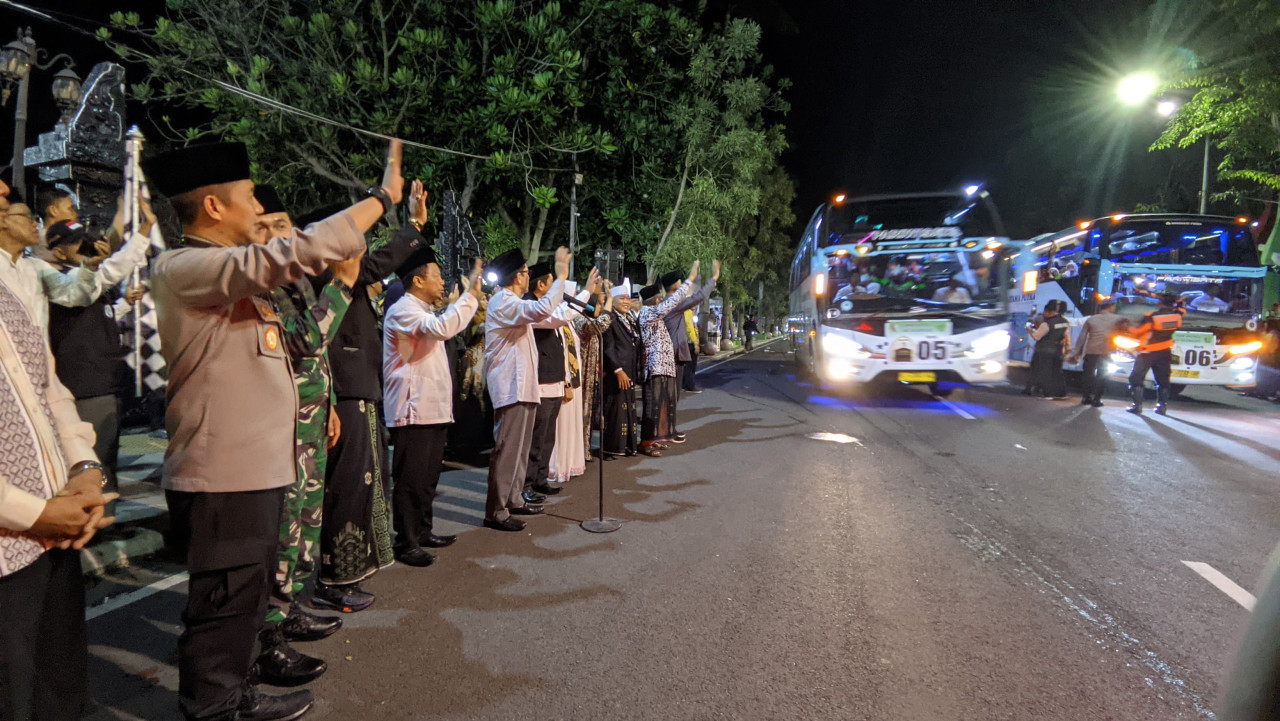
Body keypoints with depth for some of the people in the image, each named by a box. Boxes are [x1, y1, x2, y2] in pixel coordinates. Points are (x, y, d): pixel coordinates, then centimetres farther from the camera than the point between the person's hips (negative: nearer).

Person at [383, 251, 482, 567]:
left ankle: (423, 532, 28)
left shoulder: (424, 311, 21)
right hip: (413, 410, -10)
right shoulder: (402, 310, -13)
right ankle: (406, 544, 4)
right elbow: (442, 328, -29)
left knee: (428, 477, 17)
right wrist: (469, 294, -24)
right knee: (411, 479, -5)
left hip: (434, 408, 11)